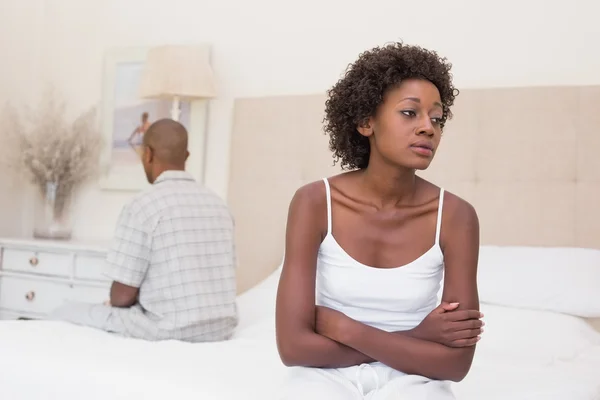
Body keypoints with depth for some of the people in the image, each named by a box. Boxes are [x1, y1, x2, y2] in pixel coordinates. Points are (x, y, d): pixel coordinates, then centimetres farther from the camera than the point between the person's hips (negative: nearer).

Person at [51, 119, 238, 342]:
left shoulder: (142, 206, -13)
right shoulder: (218, 205, 6)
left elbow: (122, 296, -12)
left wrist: (114, 303, 13)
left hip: (169, 333, -7)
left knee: (66, 314, 15)